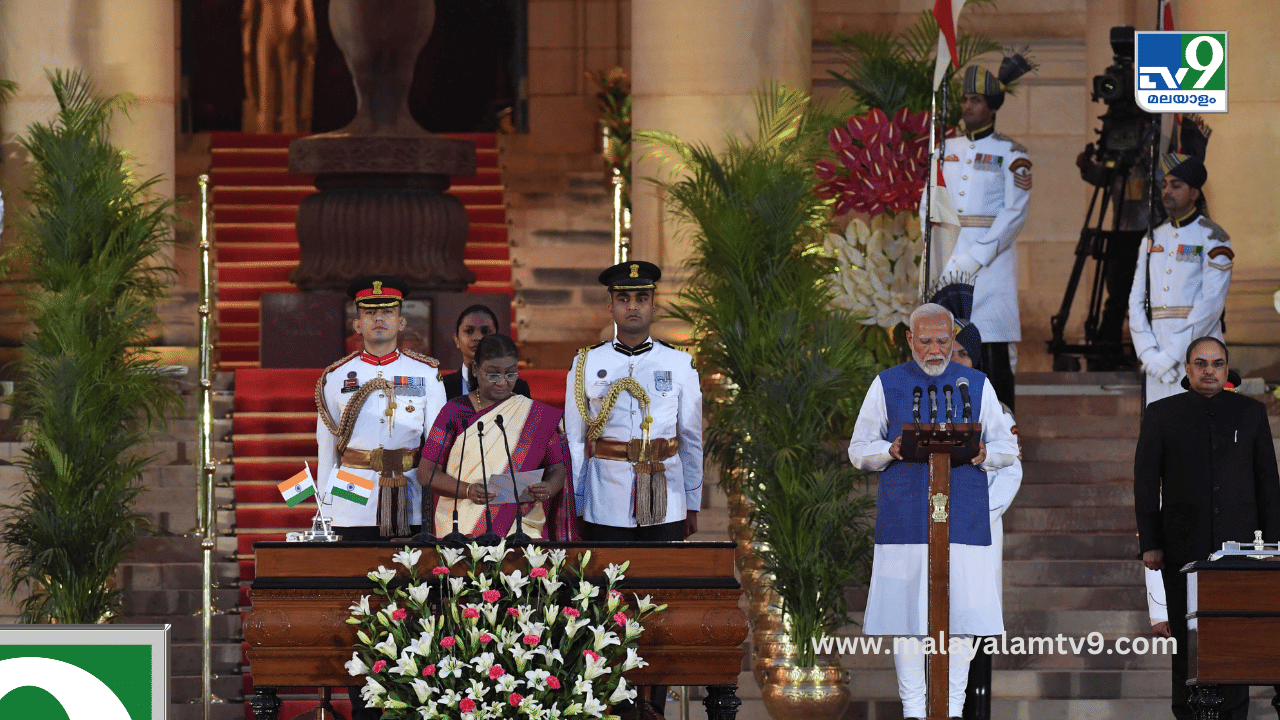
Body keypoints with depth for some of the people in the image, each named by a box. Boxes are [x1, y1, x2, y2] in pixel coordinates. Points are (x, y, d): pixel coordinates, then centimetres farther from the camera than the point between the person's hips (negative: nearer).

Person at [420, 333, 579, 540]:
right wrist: (467, 491, -14)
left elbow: (557, 468, 14)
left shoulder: (537, 416, 12)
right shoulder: (455, 411, 7)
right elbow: (426, 472, 3)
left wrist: (548, 489, -10)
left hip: (521, 526, 1)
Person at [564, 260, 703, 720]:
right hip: (606, 504, -1)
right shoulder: (587, 365, 5)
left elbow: (692, 440, 11)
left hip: (665, 504, 1)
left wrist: (692, 504, 10)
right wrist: (570, 504, 3)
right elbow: (573, 440, 7)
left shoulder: (679, 366, 7)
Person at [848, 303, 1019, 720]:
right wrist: (891, 451, -12)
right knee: (906, 615, -2)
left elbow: (1007, 447, 12)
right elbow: (858, 451, 9)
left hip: (963, 520, 0)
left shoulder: (977, 385, 11)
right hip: (904, 522, 0)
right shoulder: (886, 385, 9)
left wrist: (983, 454, -11)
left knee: (962, 615, -3)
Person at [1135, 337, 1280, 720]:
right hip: (1183, 545, -1)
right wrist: (1149, 543, -2)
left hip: (1239, 543, 1)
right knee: (1187, 637, 1)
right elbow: (1145, 482, 4)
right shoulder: (1162, 414, 5)